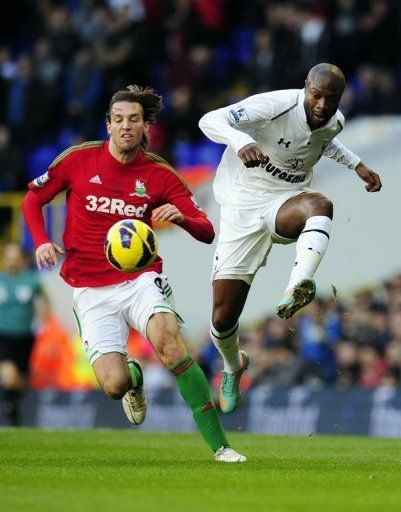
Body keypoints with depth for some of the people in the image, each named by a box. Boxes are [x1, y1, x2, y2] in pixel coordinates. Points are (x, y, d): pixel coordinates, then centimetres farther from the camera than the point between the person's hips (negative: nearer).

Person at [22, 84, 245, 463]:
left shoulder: (160, 176, 1)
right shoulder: (78, 160, 0)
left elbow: (207, 232, 0)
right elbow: (33, 198, 13)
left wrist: (180, 217, -23)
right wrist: (41, 242, -4)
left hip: (140, 280, 0)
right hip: (91, 291, 0)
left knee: (168, 340, -32)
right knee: (114, 385, -17)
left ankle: (219, 445, -26)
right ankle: (133, 377, 27)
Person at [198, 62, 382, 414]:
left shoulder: (334, 121, -1)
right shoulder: (275, 106, -21)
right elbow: (210, 120, -32)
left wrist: (357, 165, 18)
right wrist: (241, 141, -52)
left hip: (287, 204, 3)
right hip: (244, 208, -3)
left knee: (320, 205, -38)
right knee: (223, 318, -3)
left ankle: (297, 288, -60)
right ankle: (233, 368, 34)